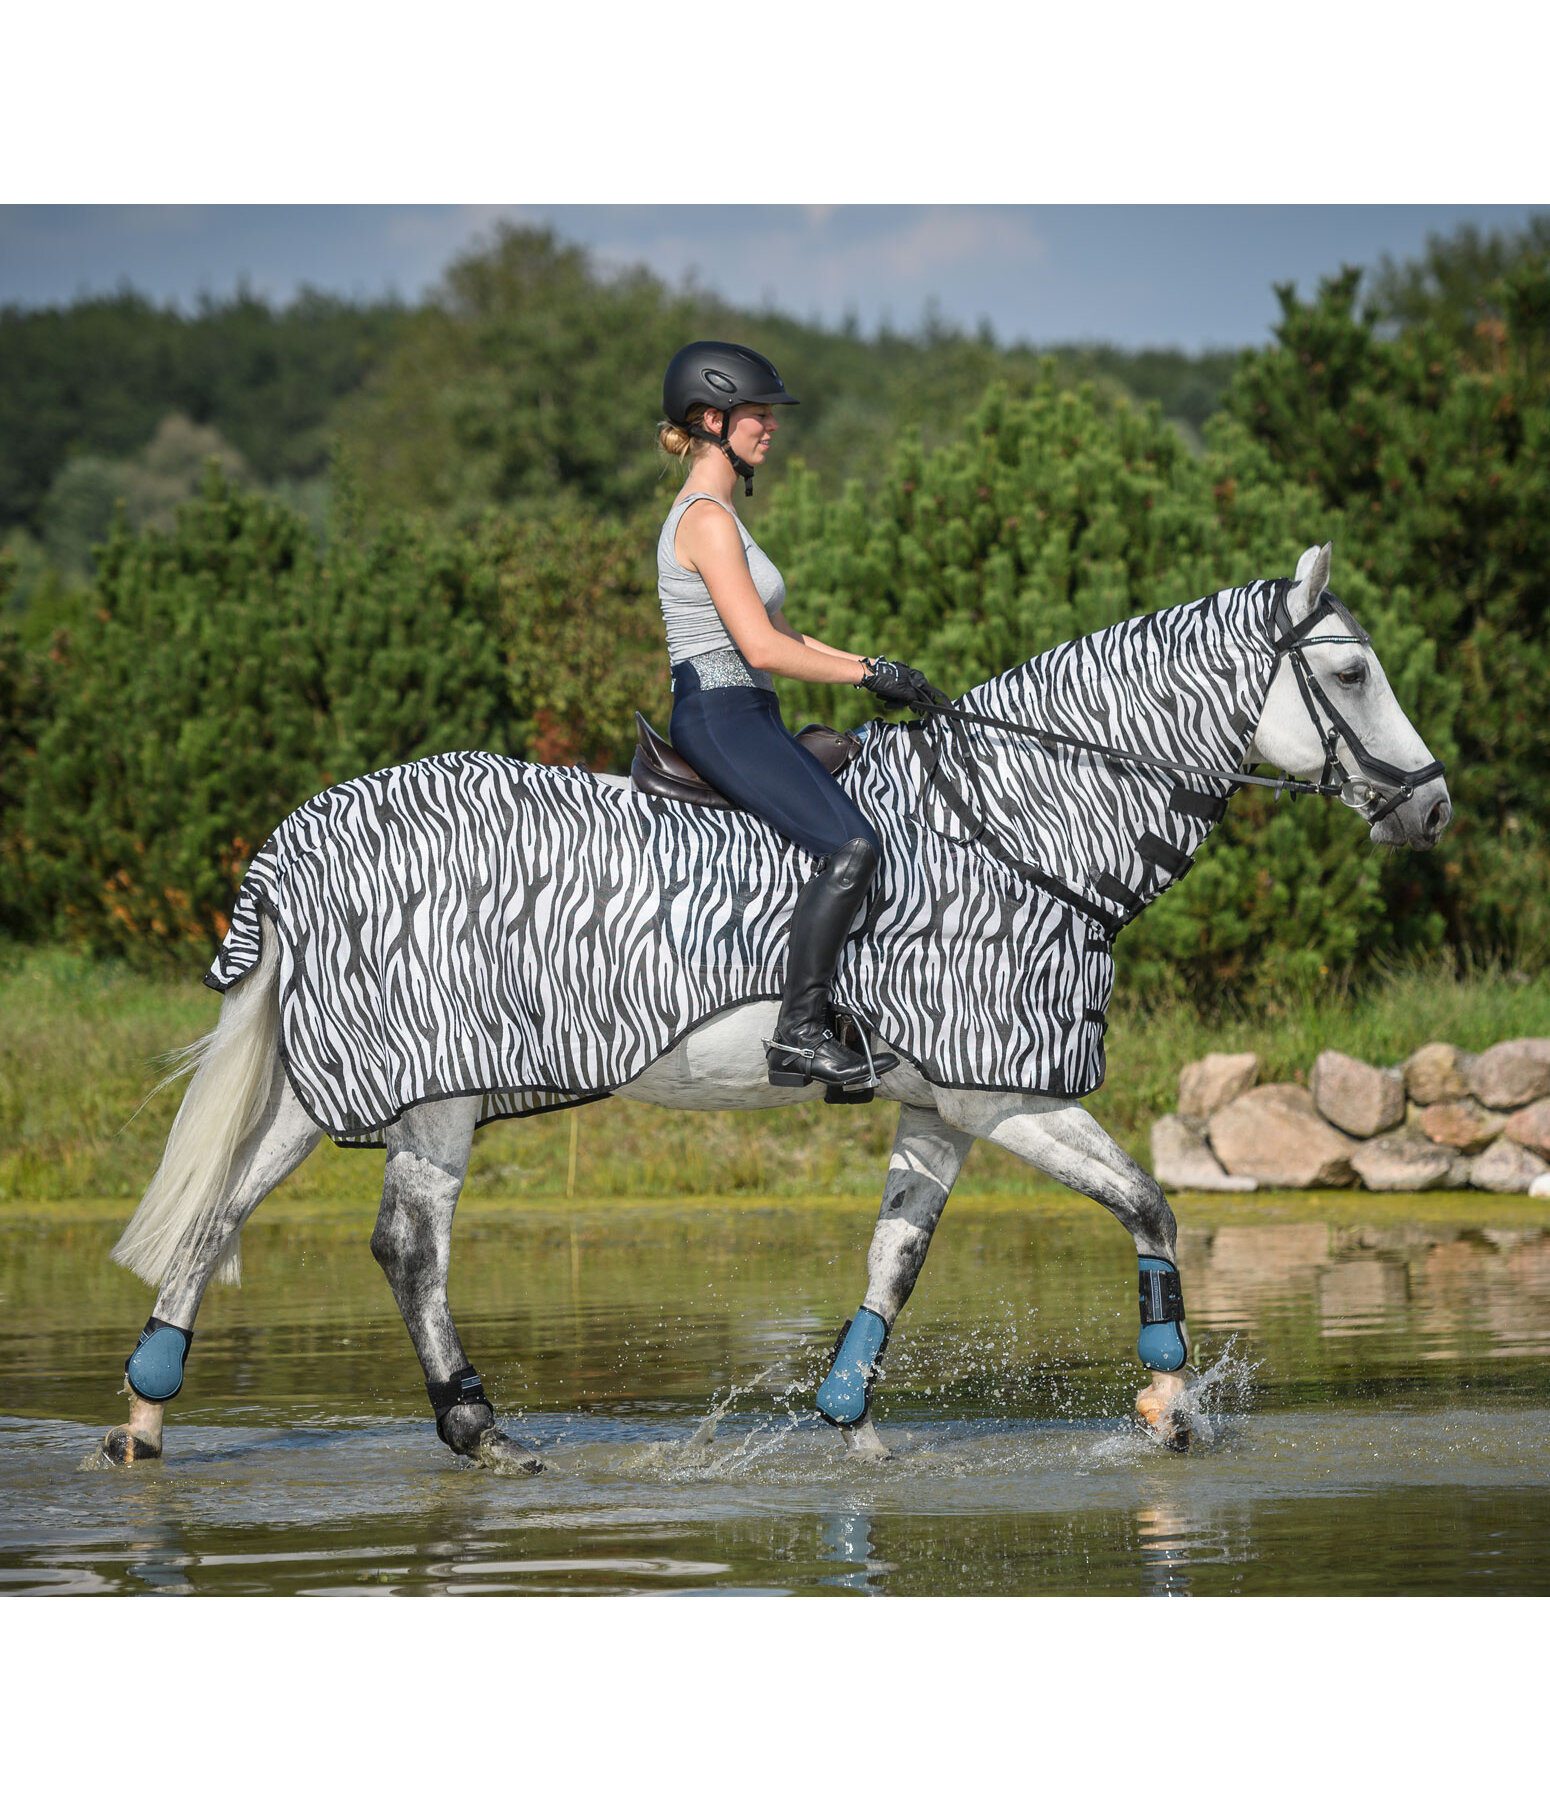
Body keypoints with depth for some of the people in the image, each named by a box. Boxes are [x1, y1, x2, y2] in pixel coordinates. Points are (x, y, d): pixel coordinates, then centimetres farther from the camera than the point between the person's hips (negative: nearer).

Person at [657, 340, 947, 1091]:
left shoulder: (713, 513, 19)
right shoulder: (707, 519, -13)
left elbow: (780, 635, 22)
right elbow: (761, 647, -19)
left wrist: (872, 667, 13)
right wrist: (870, 674, -11)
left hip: (745, 719, 11)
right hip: (721, 716, -11)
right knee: (849, 844, -24)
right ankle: (800, 1032, -24)